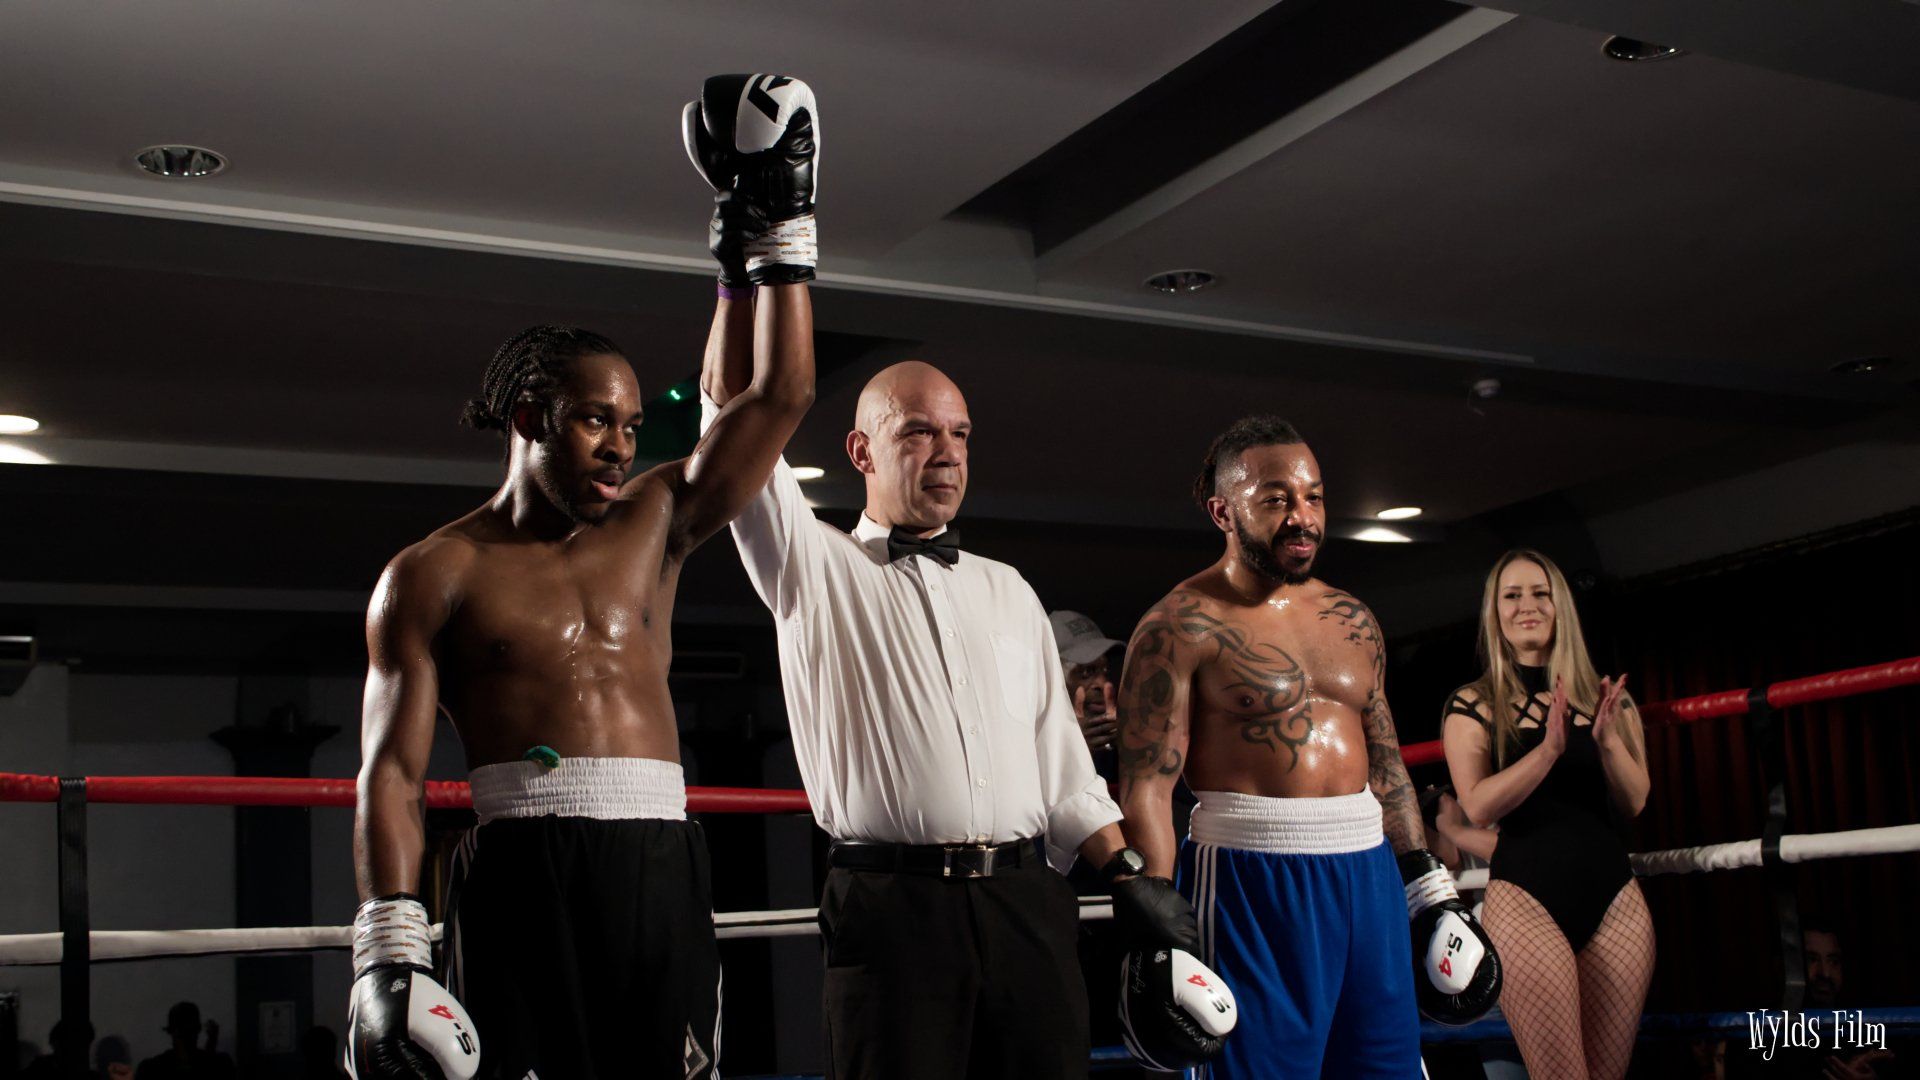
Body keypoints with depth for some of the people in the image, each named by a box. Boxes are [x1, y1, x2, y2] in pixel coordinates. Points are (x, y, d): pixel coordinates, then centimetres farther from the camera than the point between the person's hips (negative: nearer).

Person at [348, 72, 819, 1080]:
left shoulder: (652, 523, 16)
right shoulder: (436, 573, 5)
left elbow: (779, 395, 16)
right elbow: (390, 770, -1)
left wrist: (776, 232, 15)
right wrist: (388, 952, -12)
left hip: (663, 873, 4)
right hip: (524, 873, -3)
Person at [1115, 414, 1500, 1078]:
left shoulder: (1353, 620, 14)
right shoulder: (1182, 626, -6)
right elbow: (1146, 786, -11)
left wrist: (1433, 891, 17)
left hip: (1369, 872, 6)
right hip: (1253, 882, -6)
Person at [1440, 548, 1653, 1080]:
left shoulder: (1604, 697, 12)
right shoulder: (1473, 704, 3)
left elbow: (1634, 803, 5)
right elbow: (1478, 806, -9)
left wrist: (1607, 739, -13)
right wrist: (1550, 748, -20)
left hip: (1614, 896, 4)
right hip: (1526, 897, -3)